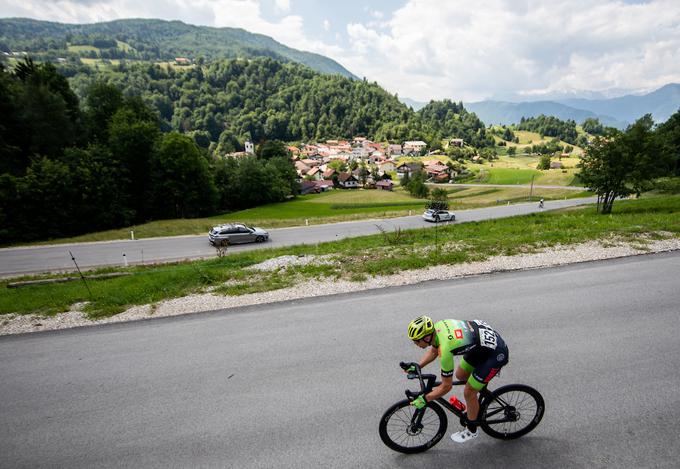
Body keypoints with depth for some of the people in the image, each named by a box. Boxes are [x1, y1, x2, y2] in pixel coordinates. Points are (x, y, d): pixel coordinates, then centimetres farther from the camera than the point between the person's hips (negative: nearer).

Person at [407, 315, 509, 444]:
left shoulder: (445, 349, -31)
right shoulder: (437, 326, -10)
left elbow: (446, 386, -18)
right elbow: (433, 351, 12)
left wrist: (424, 400, -9)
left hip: (496, 353, -8)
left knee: (469, 392, 2)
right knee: (460, 375, 18)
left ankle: (471, 430, 25)